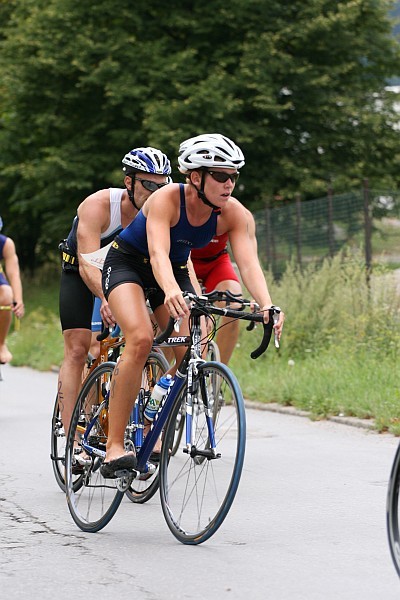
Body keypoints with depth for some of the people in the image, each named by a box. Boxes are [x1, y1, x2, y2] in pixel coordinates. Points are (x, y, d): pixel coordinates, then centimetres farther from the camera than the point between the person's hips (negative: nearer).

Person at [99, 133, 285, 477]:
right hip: (127, 263, -5)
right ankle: (114, 447, -28)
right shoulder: (167, 199, -30)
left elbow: (248, 262, -30)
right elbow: (158, 252, -44)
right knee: (141, 339, -30)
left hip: (176, 270, 5)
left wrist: (267, 306, -49)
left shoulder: (233, 213, -19)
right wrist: (171, 291, -65)